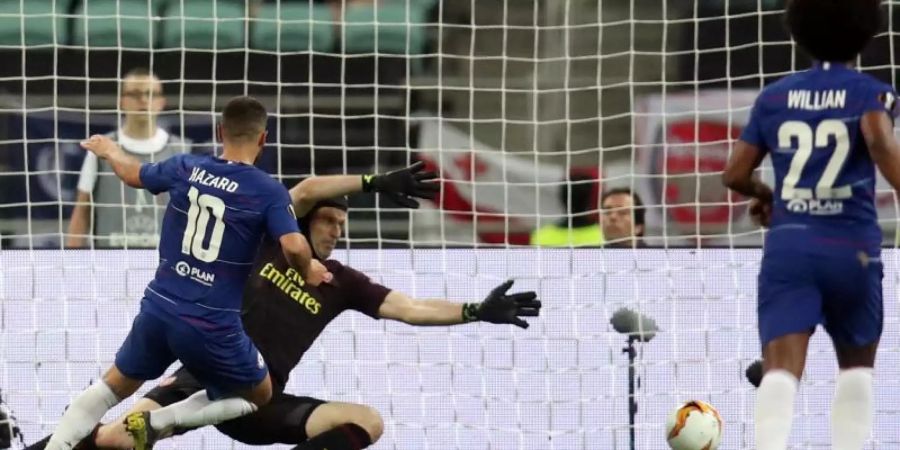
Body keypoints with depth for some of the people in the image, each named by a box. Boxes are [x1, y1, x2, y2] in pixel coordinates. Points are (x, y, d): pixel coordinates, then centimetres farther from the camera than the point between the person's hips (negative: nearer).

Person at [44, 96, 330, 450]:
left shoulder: (186, 168, 3)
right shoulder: (269, 192, -9)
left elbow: (133, 174, 23)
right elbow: (294, 247, -23)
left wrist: (108, 150, 45)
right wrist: (308, 272, 1)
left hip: (159, 308, 4)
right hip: (212, 325, -4)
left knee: (113, 387, 25)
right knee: (260, 395, 18)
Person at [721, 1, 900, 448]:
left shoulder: (774, 97, 11)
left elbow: (735, 174, 12)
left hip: (787, 245, 1)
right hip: (852, 247, -1)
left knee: (781, 369, -12)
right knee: (856, 364, 21)